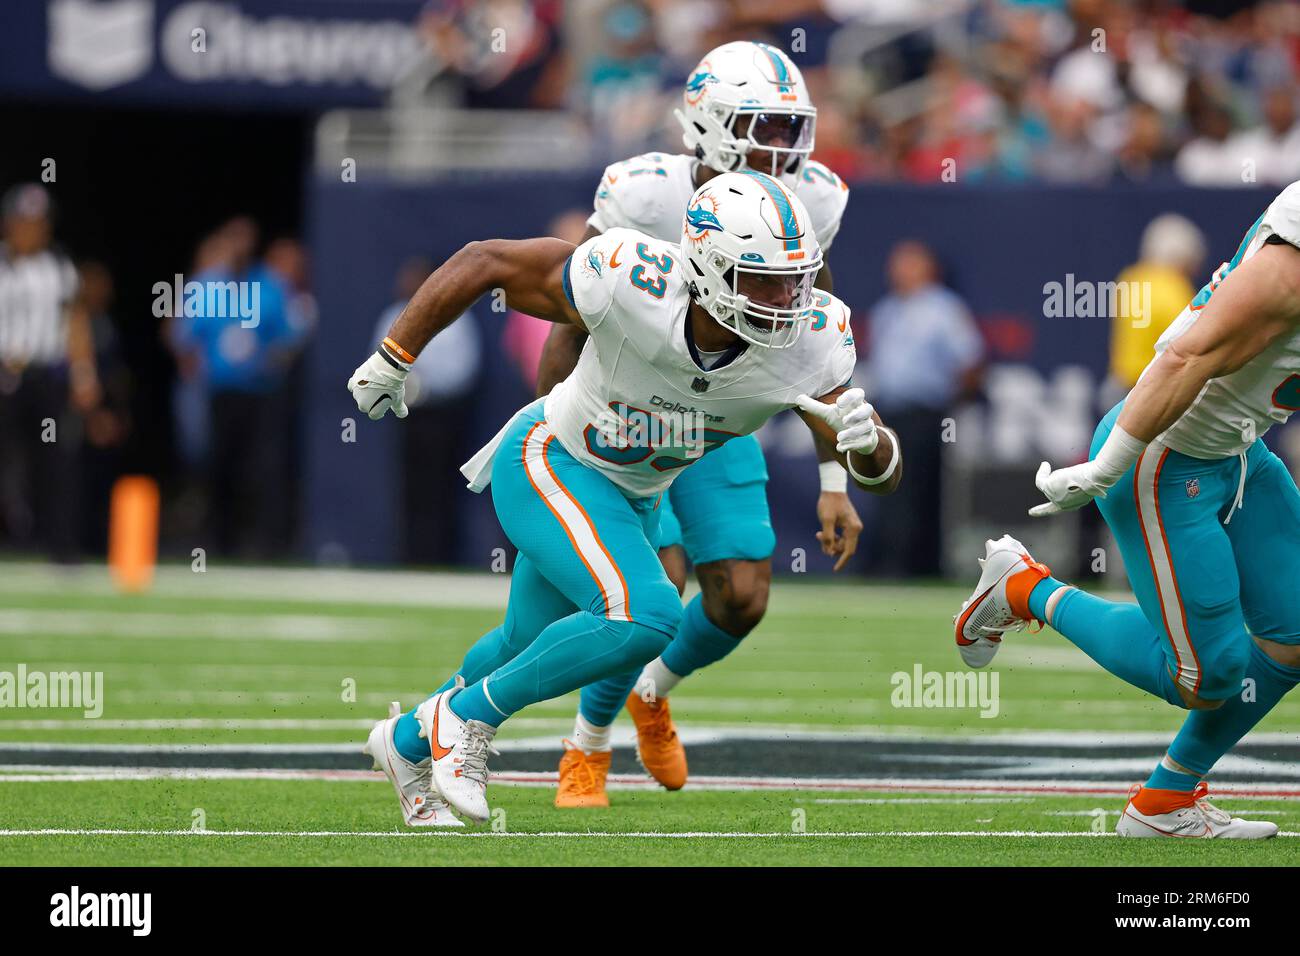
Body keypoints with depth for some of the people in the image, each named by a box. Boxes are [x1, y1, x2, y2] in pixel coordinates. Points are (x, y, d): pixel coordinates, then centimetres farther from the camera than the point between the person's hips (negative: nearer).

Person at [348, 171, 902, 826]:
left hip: (633, 497, 6)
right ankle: (465, 716, -7)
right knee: (644, 617, -27)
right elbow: (486, 261, -21)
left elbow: (882, 474, -18)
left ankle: (411, 742, 51)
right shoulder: (634, 287, -35)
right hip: (549, 466, -6)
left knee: (530, 648, 23)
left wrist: (866, 440, -43)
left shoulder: (808, 343, -24)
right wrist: (393, 360, -12)